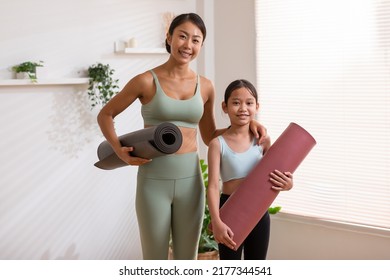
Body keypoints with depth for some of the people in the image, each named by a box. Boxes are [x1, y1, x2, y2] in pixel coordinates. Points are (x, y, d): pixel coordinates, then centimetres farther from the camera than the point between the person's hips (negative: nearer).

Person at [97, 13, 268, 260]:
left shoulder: (205, 87, 5)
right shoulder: (147, 81, -6)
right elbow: (105, 115, 6)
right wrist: (119, 150, -8)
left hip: (190, 180, 3)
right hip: (153, 181, -3)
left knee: (187, 260, 13)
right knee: (155, 261, 8)